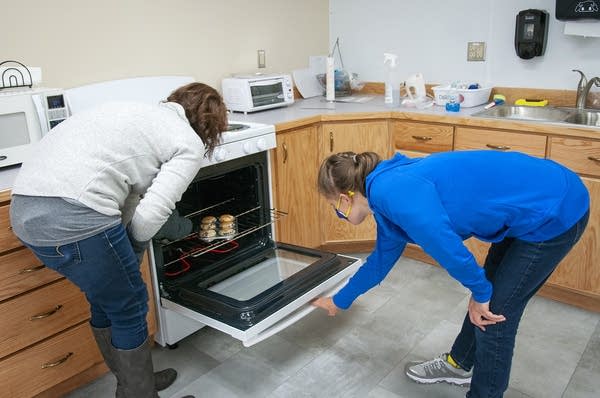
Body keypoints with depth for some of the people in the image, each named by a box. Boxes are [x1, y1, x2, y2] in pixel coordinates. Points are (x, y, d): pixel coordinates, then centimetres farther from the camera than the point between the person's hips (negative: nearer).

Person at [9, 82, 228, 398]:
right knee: (130, 308, 12)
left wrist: (119, 249, 16)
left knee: (105, 301, 25)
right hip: (72, 213, -9)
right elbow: (149, 215, -7)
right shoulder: (190, 144, 2)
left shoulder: (139, 113, 25)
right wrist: (132, 252, 12)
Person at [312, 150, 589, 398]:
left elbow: (447, 248, -31)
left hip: (554, 211, -9)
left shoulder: (391, 190, -22)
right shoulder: (386, 191, 9)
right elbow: (381, 260, 22)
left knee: (493, 314, 3)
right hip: (528, 209, 9)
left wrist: (480, 293, -11)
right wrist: (340, 300, 34)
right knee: (491, 290, 22)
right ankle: (459, 364, 45)